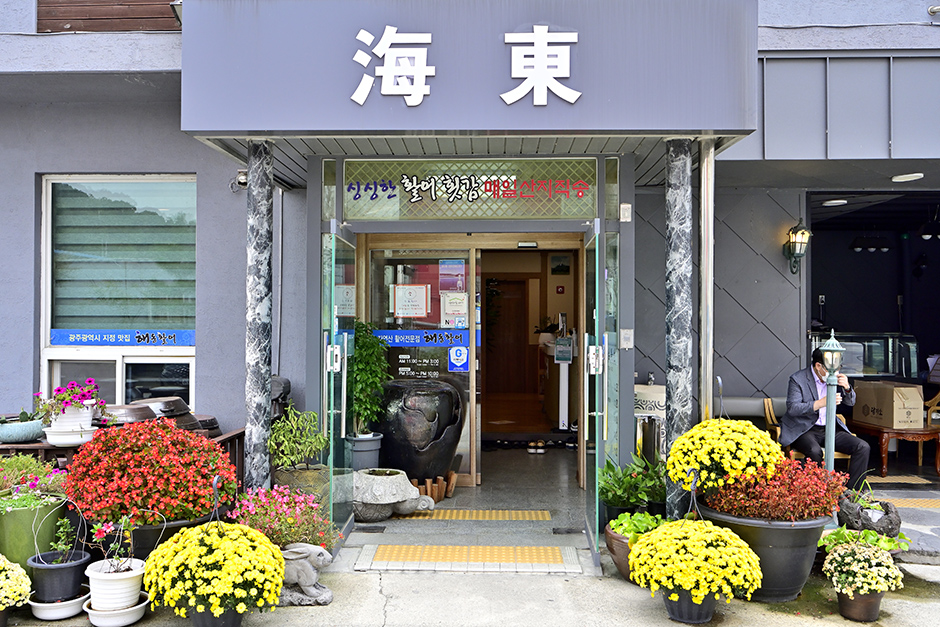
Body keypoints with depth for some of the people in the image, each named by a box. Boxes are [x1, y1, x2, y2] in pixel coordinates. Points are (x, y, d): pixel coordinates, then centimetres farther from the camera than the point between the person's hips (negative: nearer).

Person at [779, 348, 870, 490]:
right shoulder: (798, 379, -10)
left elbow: (850, 402, 13)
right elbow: (792, 408, -18)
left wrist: (846, 387, -10)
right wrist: (821, 403, -29)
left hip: (830, 428, 6)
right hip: (804, 429, -5)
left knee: (863, 447, -13)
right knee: (815, 452, -36)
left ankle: (852, 492, -5)